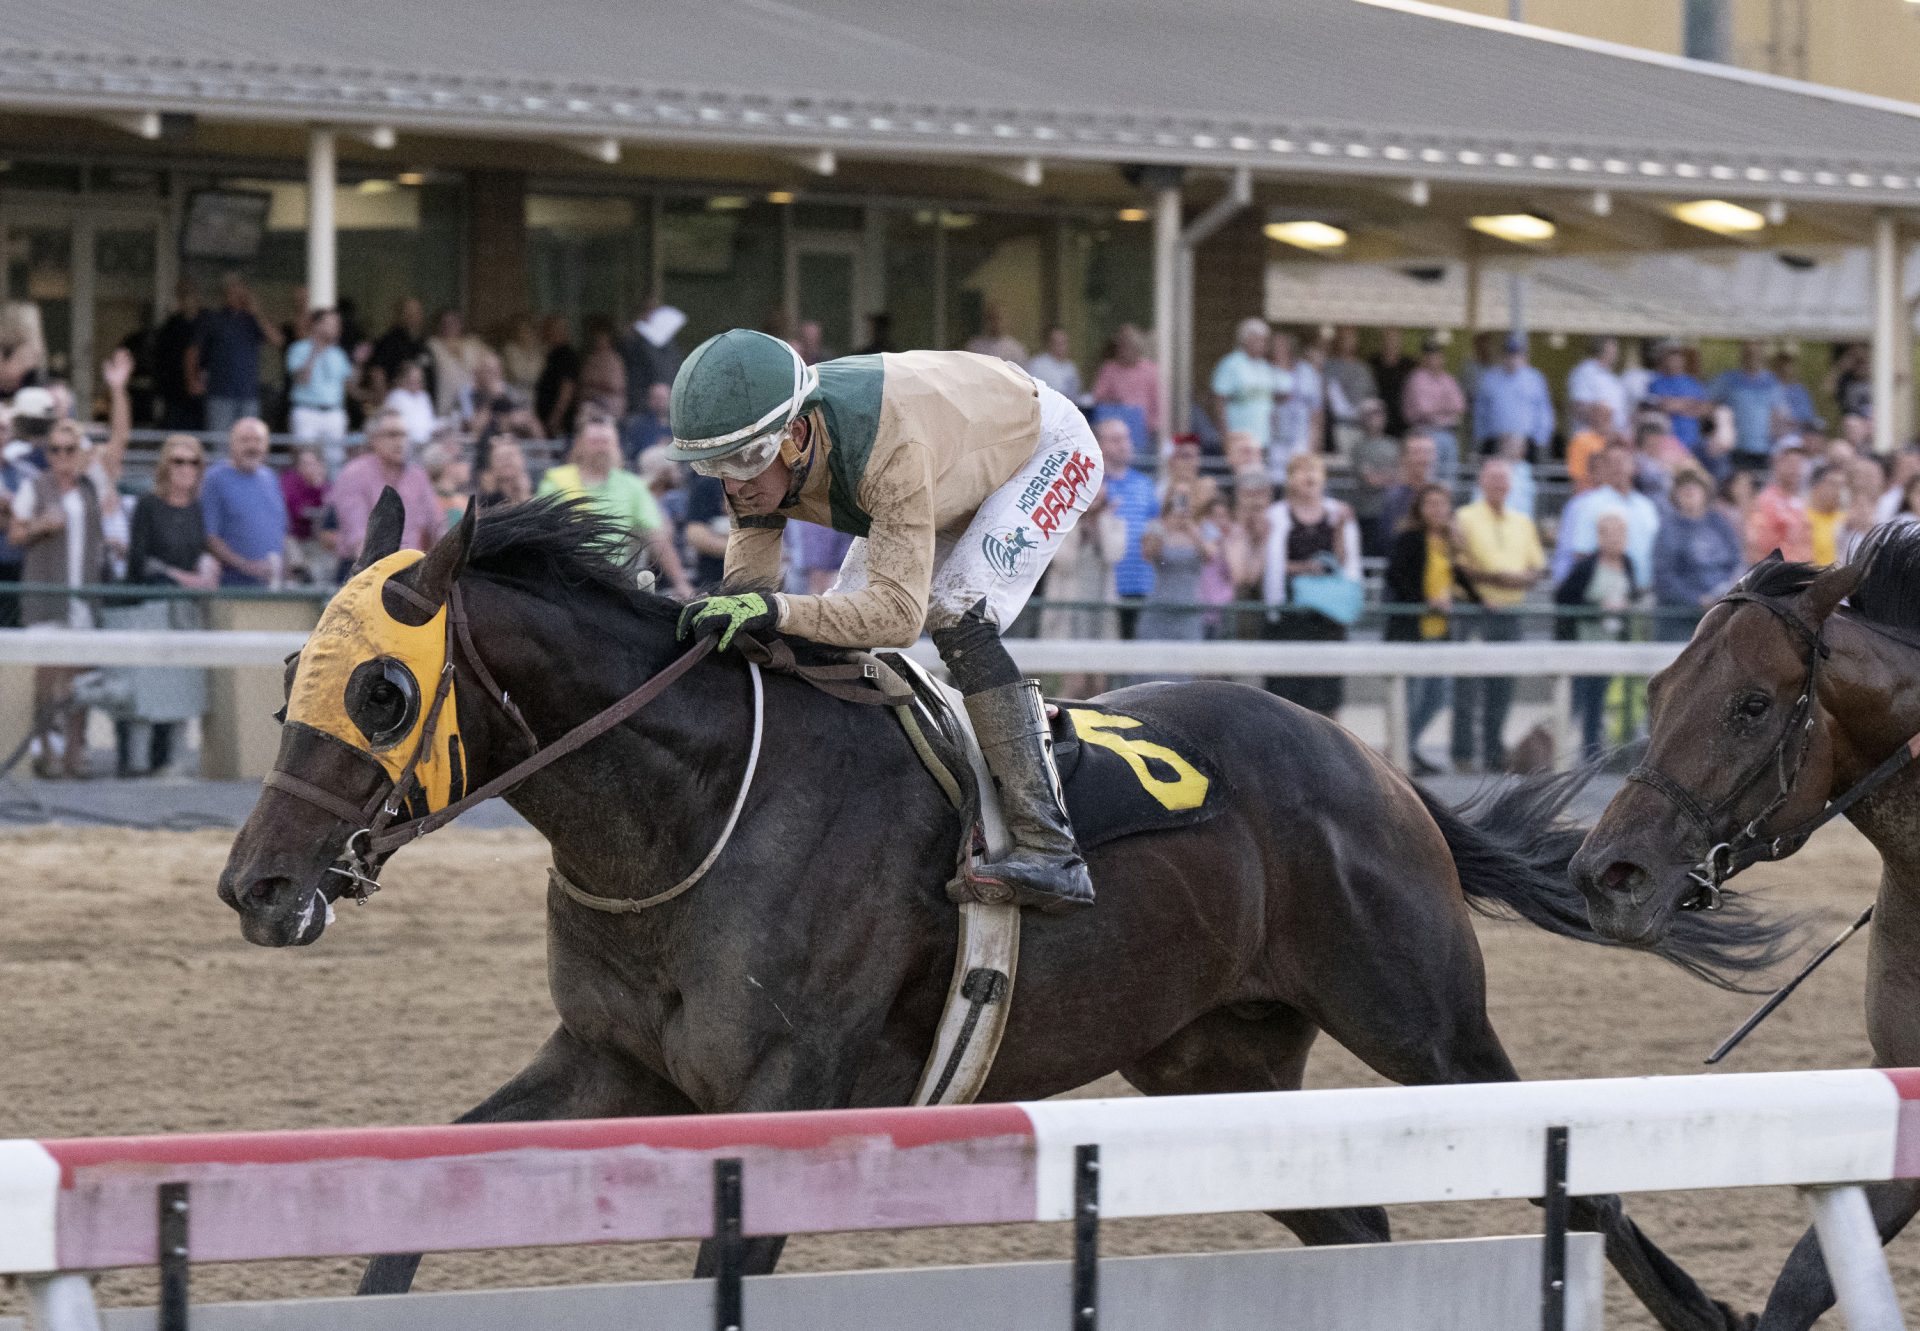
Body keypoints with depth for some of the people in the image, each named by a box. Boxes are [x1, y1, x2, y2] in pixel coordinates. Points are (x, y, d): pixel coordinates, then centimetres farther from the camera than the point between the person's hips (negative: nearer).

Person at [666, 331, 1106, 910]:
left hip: (1047, 448, -8)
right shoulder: (760, 450, -24)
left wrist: (779, 609, -60)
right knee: (836, 629, -1)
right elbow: (747, 584, -19)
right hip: (959, 472, 8)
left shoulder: (891, 449, -45)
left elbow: (899, 612, -47)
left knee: (955, 618, -28)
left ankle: (1048, 851, -33)